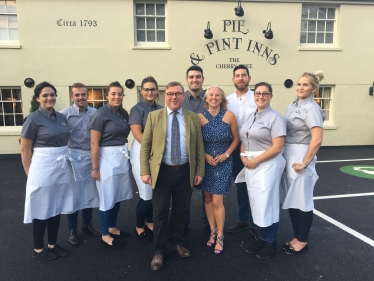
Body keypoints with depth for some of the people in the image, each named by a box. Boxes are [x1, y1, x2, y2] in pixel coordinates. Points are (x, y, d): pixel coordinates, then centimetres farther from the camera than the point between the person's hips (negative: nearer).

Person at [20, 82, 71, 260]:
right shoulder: (33, 119, -9)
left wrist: (64, 162, 15)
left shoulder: (61, 117, 8)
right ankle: (38, 249, 22)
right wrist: (30, 173, -3)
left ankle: (53, 244, 28)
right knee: (42, 210, 6)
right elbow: (25, 150, -7)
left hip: (63, 167, 6)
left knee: (57, 208, 13)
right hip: (43, 168, -6)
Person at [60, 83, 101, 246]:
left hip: (91, 157, 3)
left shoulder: (95, 113, 0)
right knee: (73, 194, 7)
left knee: (90, 193, 14)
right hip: (73, 157, -3)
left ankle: (87, 224, 33)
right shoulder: (65, 114, -7)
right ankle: (72, 230, 24)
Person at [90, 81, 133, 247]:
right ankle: (105, 235, 20)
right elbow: (94, 143, -13)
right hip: (107, 159, -6)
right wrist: (95, 168, -14)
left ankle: (112, 228, 32)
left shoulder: (123, 114, 8)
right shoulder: (100, 114, -11)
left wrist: (125, 155, 10)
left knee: (118, 196, 14)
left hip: (122, 158, 7)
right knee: (107, 198, 4)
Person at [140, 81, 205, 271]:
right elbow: (145, 146, -1)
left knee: (181, 210, 14)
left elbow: (199, 147, 6)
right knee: (160, 212, 6)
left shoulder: (193, 118, 5)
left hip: (185, 172, 2)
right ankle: (159, 251, 23)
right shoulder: (154, 116, 1)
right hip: (162, 171, -2)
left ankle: (175, 242, 36)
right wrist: (145, 171, -8)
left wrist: (199, 171, 1)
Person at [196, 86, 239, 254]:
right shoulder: (200, 117, -3)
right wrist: (204, 155, -9)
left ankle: (220, 236, 14)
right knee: (207, 198, 11)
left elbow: (236, 139, 2)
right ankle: (212, 231, 29)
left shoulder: (229, 116, -6)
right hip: (205, 163, 2)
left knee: (217, 201, -4)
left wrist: (226, 154, -10)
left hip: (223, 163, -2)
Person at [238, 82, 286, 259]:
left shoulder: (275, 117, -9)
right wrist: (243, 156, -4)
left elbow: (277, 147, -16)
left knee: (267, 203, 3)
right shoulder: (251, 116, 13)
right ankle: (261, 238, 28)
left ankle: (270, 242, 21)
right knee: (256, 203, 12)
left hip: (267, 165, -6)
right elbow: (243, 140, 15)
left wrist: (255, 161, -16)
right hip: (250, 165, 7)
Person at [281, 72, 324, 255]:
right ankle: (296, 237, 28)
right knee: (291, 199, 14)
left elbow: (317, 139, -22)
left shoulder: (311, 108, -13)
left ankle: (302, 241, 20)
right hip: (287, 156, 8)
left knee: (302, 200, 4)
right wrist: (286, 156, 8)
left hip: (300, 157, -8)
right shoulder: (292, 106, 11)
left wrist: (305, 163, -18)